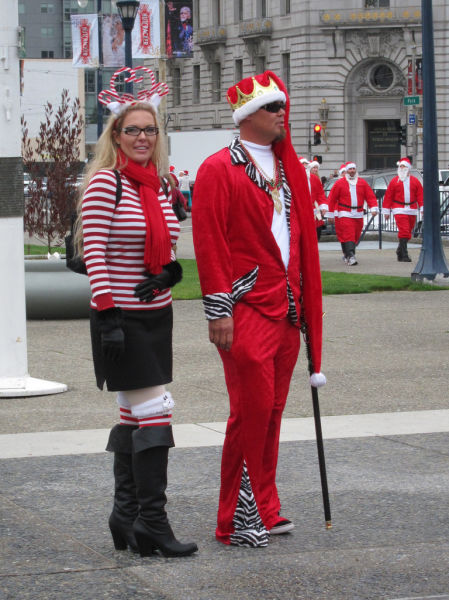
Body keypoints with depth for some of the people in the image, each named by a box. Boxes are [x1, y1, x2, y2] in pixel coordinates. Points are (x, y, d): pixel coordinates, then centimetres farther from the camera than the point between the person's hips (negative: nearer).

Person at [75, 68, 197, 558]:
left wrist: (170, 271, -3)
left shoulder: (158, 186, 12)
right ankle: (150, 521, -7)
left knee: (133, 415, 11)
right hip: (121, 317, -7)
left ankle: (125, 516, 18)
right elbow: (94, 254, -14)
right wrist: (107, 314, -19)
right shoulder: (105, 183, -10)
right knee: (154, 413, -11)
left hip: (156, 315, 7)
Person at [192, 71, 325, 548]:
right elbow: (209, 243, -11)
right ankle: (238, 519, 2)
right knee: (252, 409, -7)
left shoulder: (289, 168, 15)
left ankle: (264, 510, 18)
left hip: (286, 309, 7)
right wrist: (218, 311, -15)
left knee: (273, 409, 10)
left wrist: (304, 303, 15)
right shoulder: (219, 169, -7)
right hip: (246, 311, -7)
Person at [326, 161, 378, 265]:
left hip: (358, 214, 4)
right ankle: (350, 256, -22)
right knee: (348, 235, -15)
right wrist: (330, 214, 0)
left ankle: (346, 254, 28)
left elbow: (370, 196, 7)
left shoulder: (362, 183, 9)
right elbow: (332, 199, 1)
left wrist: (373, 208, -9)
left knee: (355, 236, 10)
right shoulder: (339, 183, -1)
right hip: (344, 214, -4)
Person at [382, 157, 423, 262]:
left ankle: (400, 250, 30)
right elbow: (388, 196, 2)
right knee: (403, 232, -14)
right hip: (399, 209, -4)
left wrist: (422, 208, -3)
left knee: (408, 232, 11)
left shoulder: (415, 181, 9)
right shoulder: (394, 181, 2)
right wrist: (386, 211, 0)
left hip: (412, 210, 4)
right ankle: (404, 255, -16)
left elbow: (420, 195, 6)